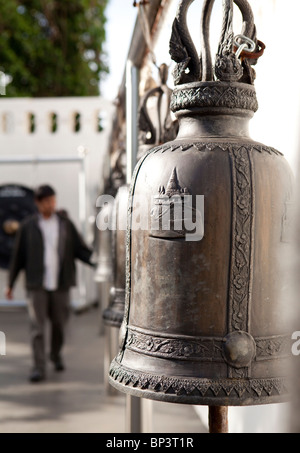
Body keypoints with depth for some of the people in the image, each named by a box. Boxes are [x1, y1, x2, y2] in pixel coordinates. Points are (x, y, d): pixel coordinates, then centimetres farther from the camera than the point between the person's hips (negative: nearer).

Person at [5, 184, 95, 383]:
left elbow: (80, 249, 4)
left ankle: (56, 355, 35)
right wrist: (11, 284, 7)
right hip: (37, 285, -1)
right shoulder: (28, 226, 2)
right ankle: (39, 368, 0)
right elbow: (18, 256, 6)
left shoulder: (65, 223, 6)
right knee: (37, 326, -5)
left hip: (60, 284, 2)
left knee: (59, 323, 10)